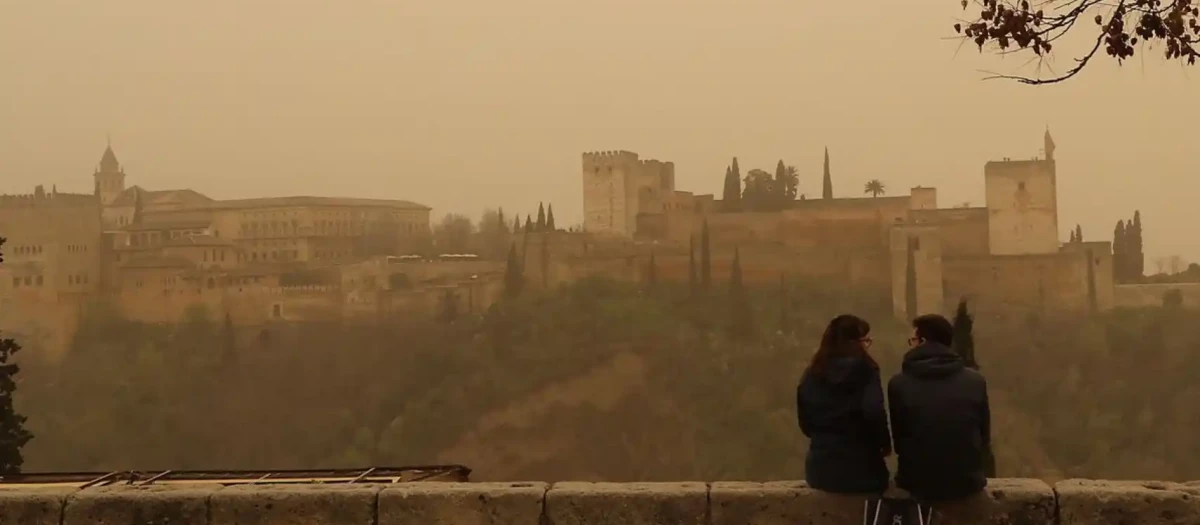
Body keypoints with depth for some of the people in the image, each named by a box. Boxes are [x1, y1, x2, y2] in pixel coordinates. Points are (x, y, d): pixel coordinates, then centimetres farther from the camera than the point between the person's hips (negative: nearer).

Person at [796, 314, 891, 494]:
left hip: (821, 468, 4)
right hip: (860, 467, -4)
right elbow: (873, 413, -21)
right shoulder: (864, 370, -8)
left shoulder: (812, 374, 7)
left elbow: (805, 422, 12)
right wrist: (885, 442, -4)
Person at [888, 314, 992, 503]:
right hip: (967, 482, 1)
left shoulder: (899, 384, -11)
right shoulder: (975, 381, -5)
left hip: (918, 483, -1)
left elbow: (898, 439, 0)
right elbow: (985, 438, 5)